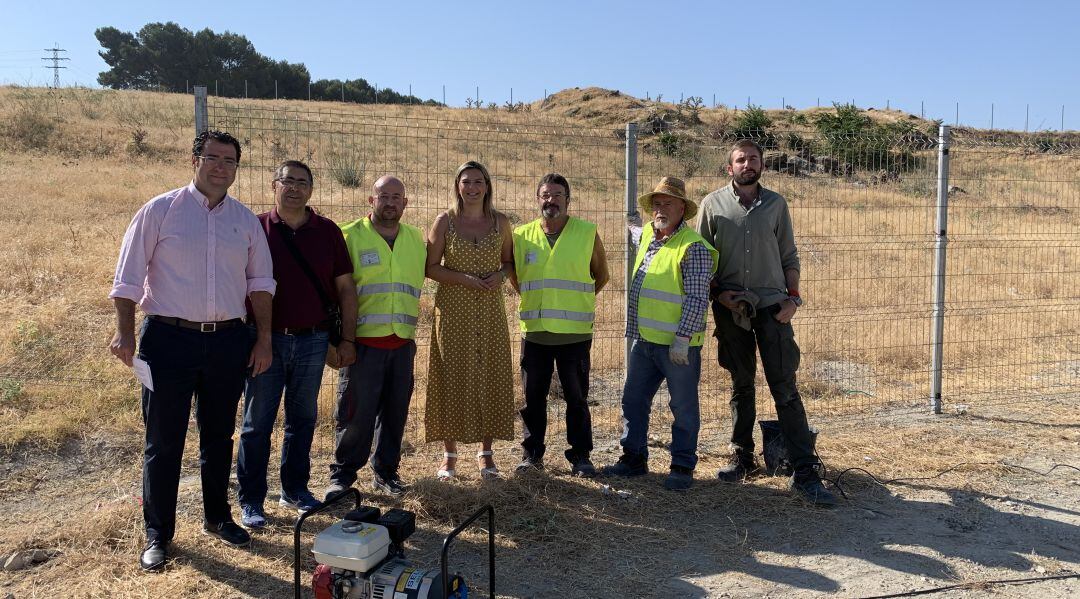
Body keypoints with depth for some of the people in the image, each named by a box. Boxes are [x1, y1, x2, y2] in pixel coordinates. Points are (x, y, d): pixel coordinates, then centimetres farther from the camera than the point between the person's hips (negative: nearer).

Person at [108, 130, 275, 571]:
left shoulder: (246, 220, 8)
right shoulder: (160, 210, -2)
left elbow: (260, 282, 11)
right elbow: (128, 276, -2)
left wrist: (264, 338, 6)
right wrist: (125, 333, -9)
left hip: (228, 340, 3)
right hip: (169, 339, -3)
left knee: (218, 435, 15)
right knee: (164, 441, 3)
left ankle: (217, 516, 31)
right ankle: (157, 533, 17)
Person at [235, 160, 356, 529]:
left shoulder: (328, 232, 5)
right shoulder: (255, 228, -1)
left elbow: (345, 288, 7)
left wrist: (347, 338, 3)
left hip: (313, 340, 2)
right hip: (266, 339, -2)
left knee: (303, 419, 13)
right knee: (257, 422, 4)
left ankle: (295, 489, 27)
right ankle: (251, 501, 15)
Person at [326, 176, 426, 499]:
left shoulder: (416, 239, 14)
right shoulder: (350, 236, 0)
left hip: (403, 342, 4)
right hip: (363, 341, -4)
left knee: (395, 411, 10)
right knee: (356, 411, -1)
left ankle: (386, 472, 24)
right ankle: (342, 474, 14)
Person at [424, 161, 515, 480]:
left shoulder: (500, 222, 6)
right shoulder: (444, 221, 0)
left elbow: (509, 261, 14)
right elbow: (431, 267, -2)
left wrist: (500, 274, -8)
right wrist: (464, 278, -16)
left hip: (490, 311, 2)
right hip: (453, 310, -2)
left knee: (490, 378, 4)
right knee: (451, 379, 1)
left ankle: (486, 452, 16)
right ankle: (450, 454, 12)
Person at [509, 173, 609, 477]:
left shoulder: (587, 233, 0)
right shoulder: (522, 236, 4)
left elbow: (601, 276, 11)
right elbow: (514, 277, 18)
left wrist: (577, 300, 7)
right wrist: (536, 300, 12)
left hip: (575, 332, -2)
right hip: (534, 331, 2)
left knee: (577, 398, 5)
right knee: (533, 397, 9)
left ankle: (580, 455, 17)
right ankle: (532, 454, 23)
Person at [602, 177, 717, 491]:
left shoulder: (693, 247, -14)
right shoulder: (647, 234, 10)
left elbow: (697, 298, -18)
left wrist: (682, 339, -22)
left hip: (678, 344, -8)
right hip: (644, 340, 8)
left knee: (683, 408, 5)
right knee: (634, 401, 14)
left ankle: (682, 467, 17)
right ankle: (634, 458, 27)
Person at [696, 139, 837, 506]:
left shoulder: (775, 204, 8)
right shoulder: (713, 204, 5)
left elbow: (789, 256, 9)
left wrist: (793, 297, -2)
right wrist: (718, 292, -7)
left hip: (771, 306, 0)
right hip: (730, 309, 0)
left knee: (785, 387, -5)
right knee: (741, 386, 11)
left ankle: (804, 473, -2)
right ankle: (742, 458, 24)